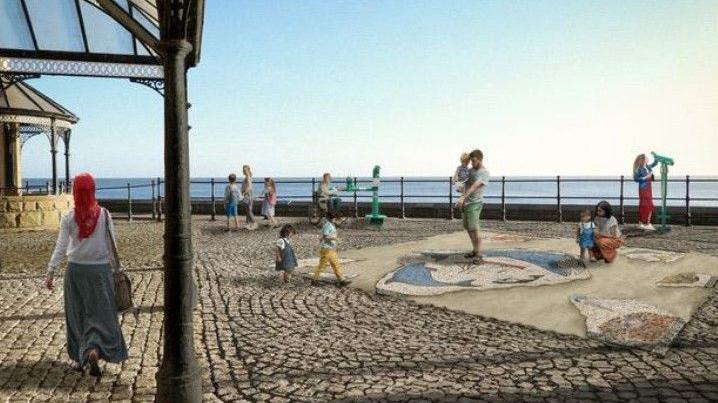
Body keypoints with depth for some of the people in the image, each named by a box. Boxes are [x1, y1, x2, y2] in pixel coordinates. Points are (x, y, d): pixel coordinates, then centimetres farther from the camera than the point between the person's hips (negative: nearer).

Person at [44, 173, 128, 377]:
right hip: (100, 270, -1)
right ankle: (94, 351, -13)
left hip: (76, 270, 1)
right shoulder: (104, 215, -6)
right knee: (101, 314, 7)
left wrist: (51, 272, -5)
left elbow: (60, 247, -8)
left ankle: (80, 358, 23)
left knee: (77, 314, 15)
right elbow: (112, 245, -2)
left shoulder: (68, 218, -5)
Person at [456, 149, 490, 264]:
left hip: (475, 204, -8)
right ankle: (474, 250, 23)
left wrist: (463, 198, -32)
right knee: (468, 229, 12)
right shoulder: (471, 170, 15)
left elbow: (474, 187, -23)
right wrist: (462, 199, 8)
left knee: (474, 229, -11)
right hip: (465, 203, 8)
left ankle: (478, 255, -6)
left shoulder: (484, 173, -10)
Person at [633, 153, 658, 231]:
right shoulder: (640, 169, -14)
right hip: (643, 189, -8)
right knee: (643, 206, -6)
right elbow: (636, 178, -17)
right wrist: (645, 178, -19)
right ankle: (641, 223, -1)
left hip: (648, 189, 8)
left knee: (650, 206, 9)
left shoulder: (648, 167, 9)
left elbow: (655, 163, 25)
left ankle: (648, 223, 15)